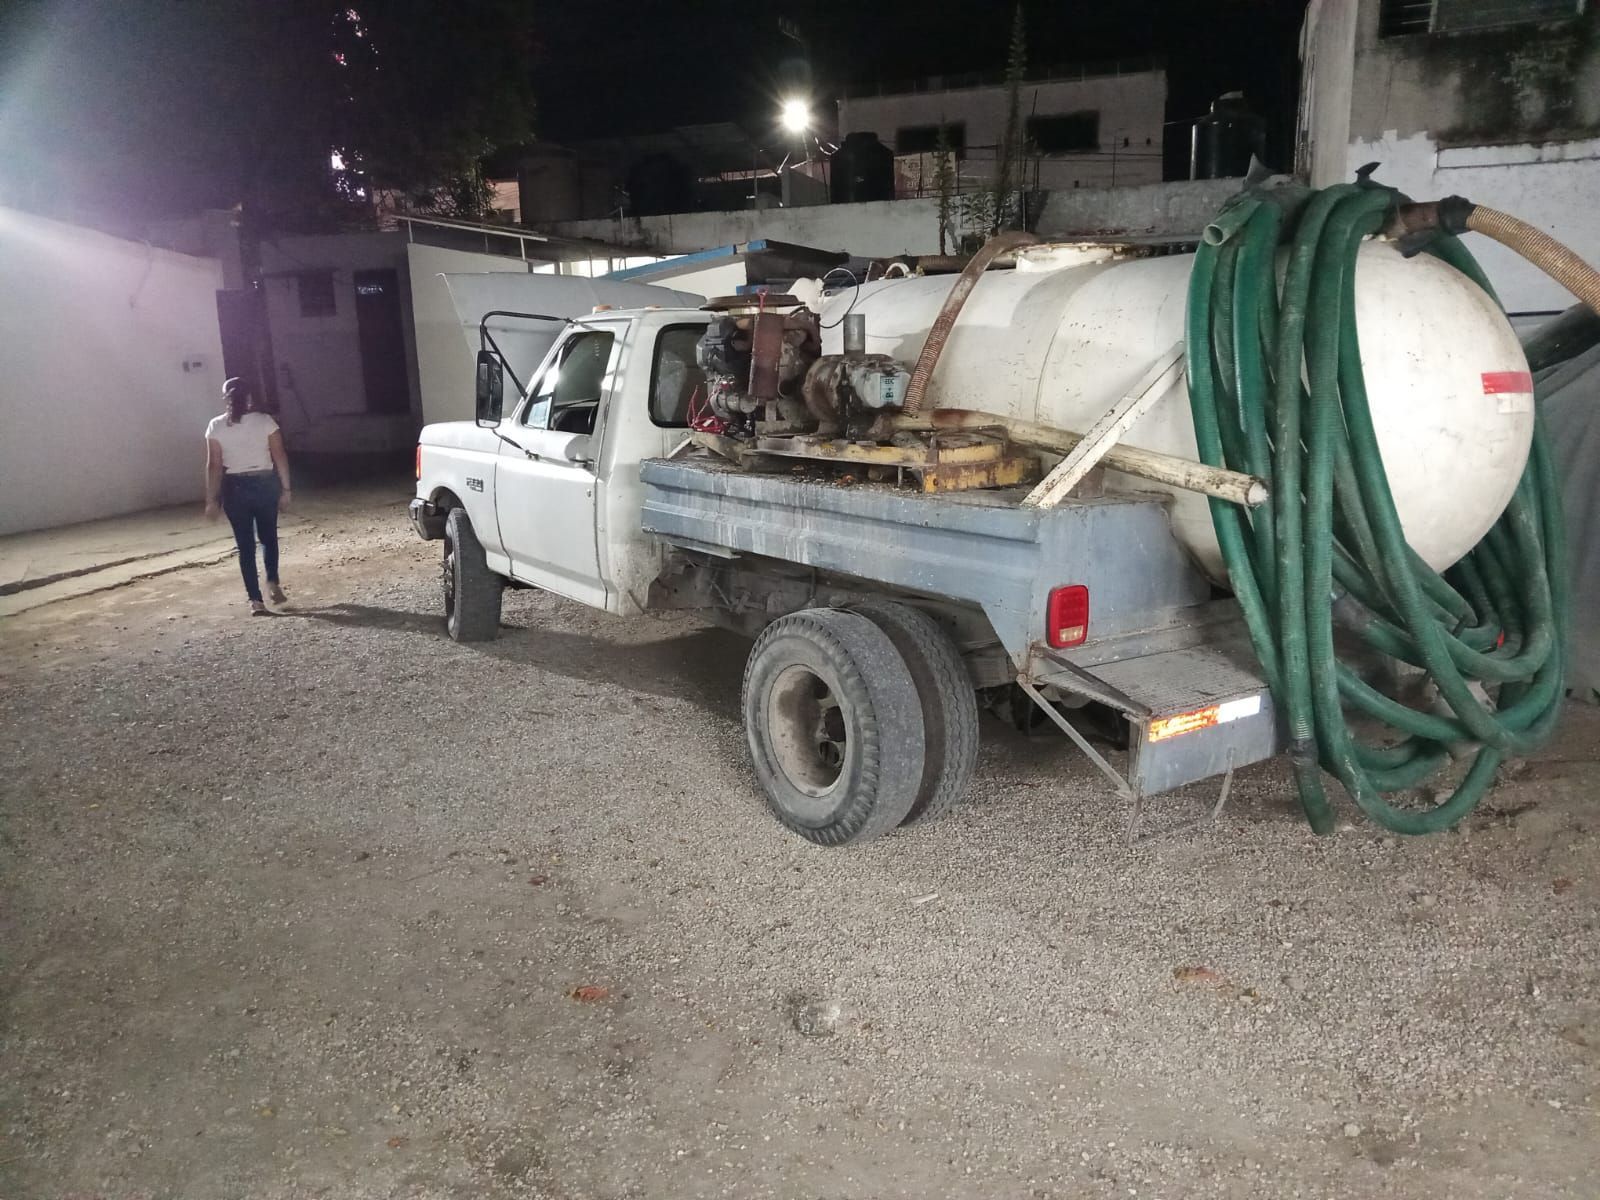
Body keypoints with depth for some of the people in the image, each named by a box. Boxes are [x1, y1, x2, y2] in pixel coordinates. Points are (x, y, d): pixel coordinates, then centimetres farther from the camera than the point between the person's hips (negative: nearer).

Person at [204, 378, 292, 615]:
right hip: (265, 484, 0)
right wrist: (285, 489, 0)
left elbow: (214, 465, -5)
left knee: (245, 544, 6)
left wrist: (211, 500, -1)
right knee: (268, 537, 21)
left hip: (235, 488, 0)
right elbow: (280, 457, -7)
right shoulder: (265, 420, -5)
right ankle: (273, 583, 10)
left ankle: (256, 600, 4)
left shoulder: (216, 426, -4)